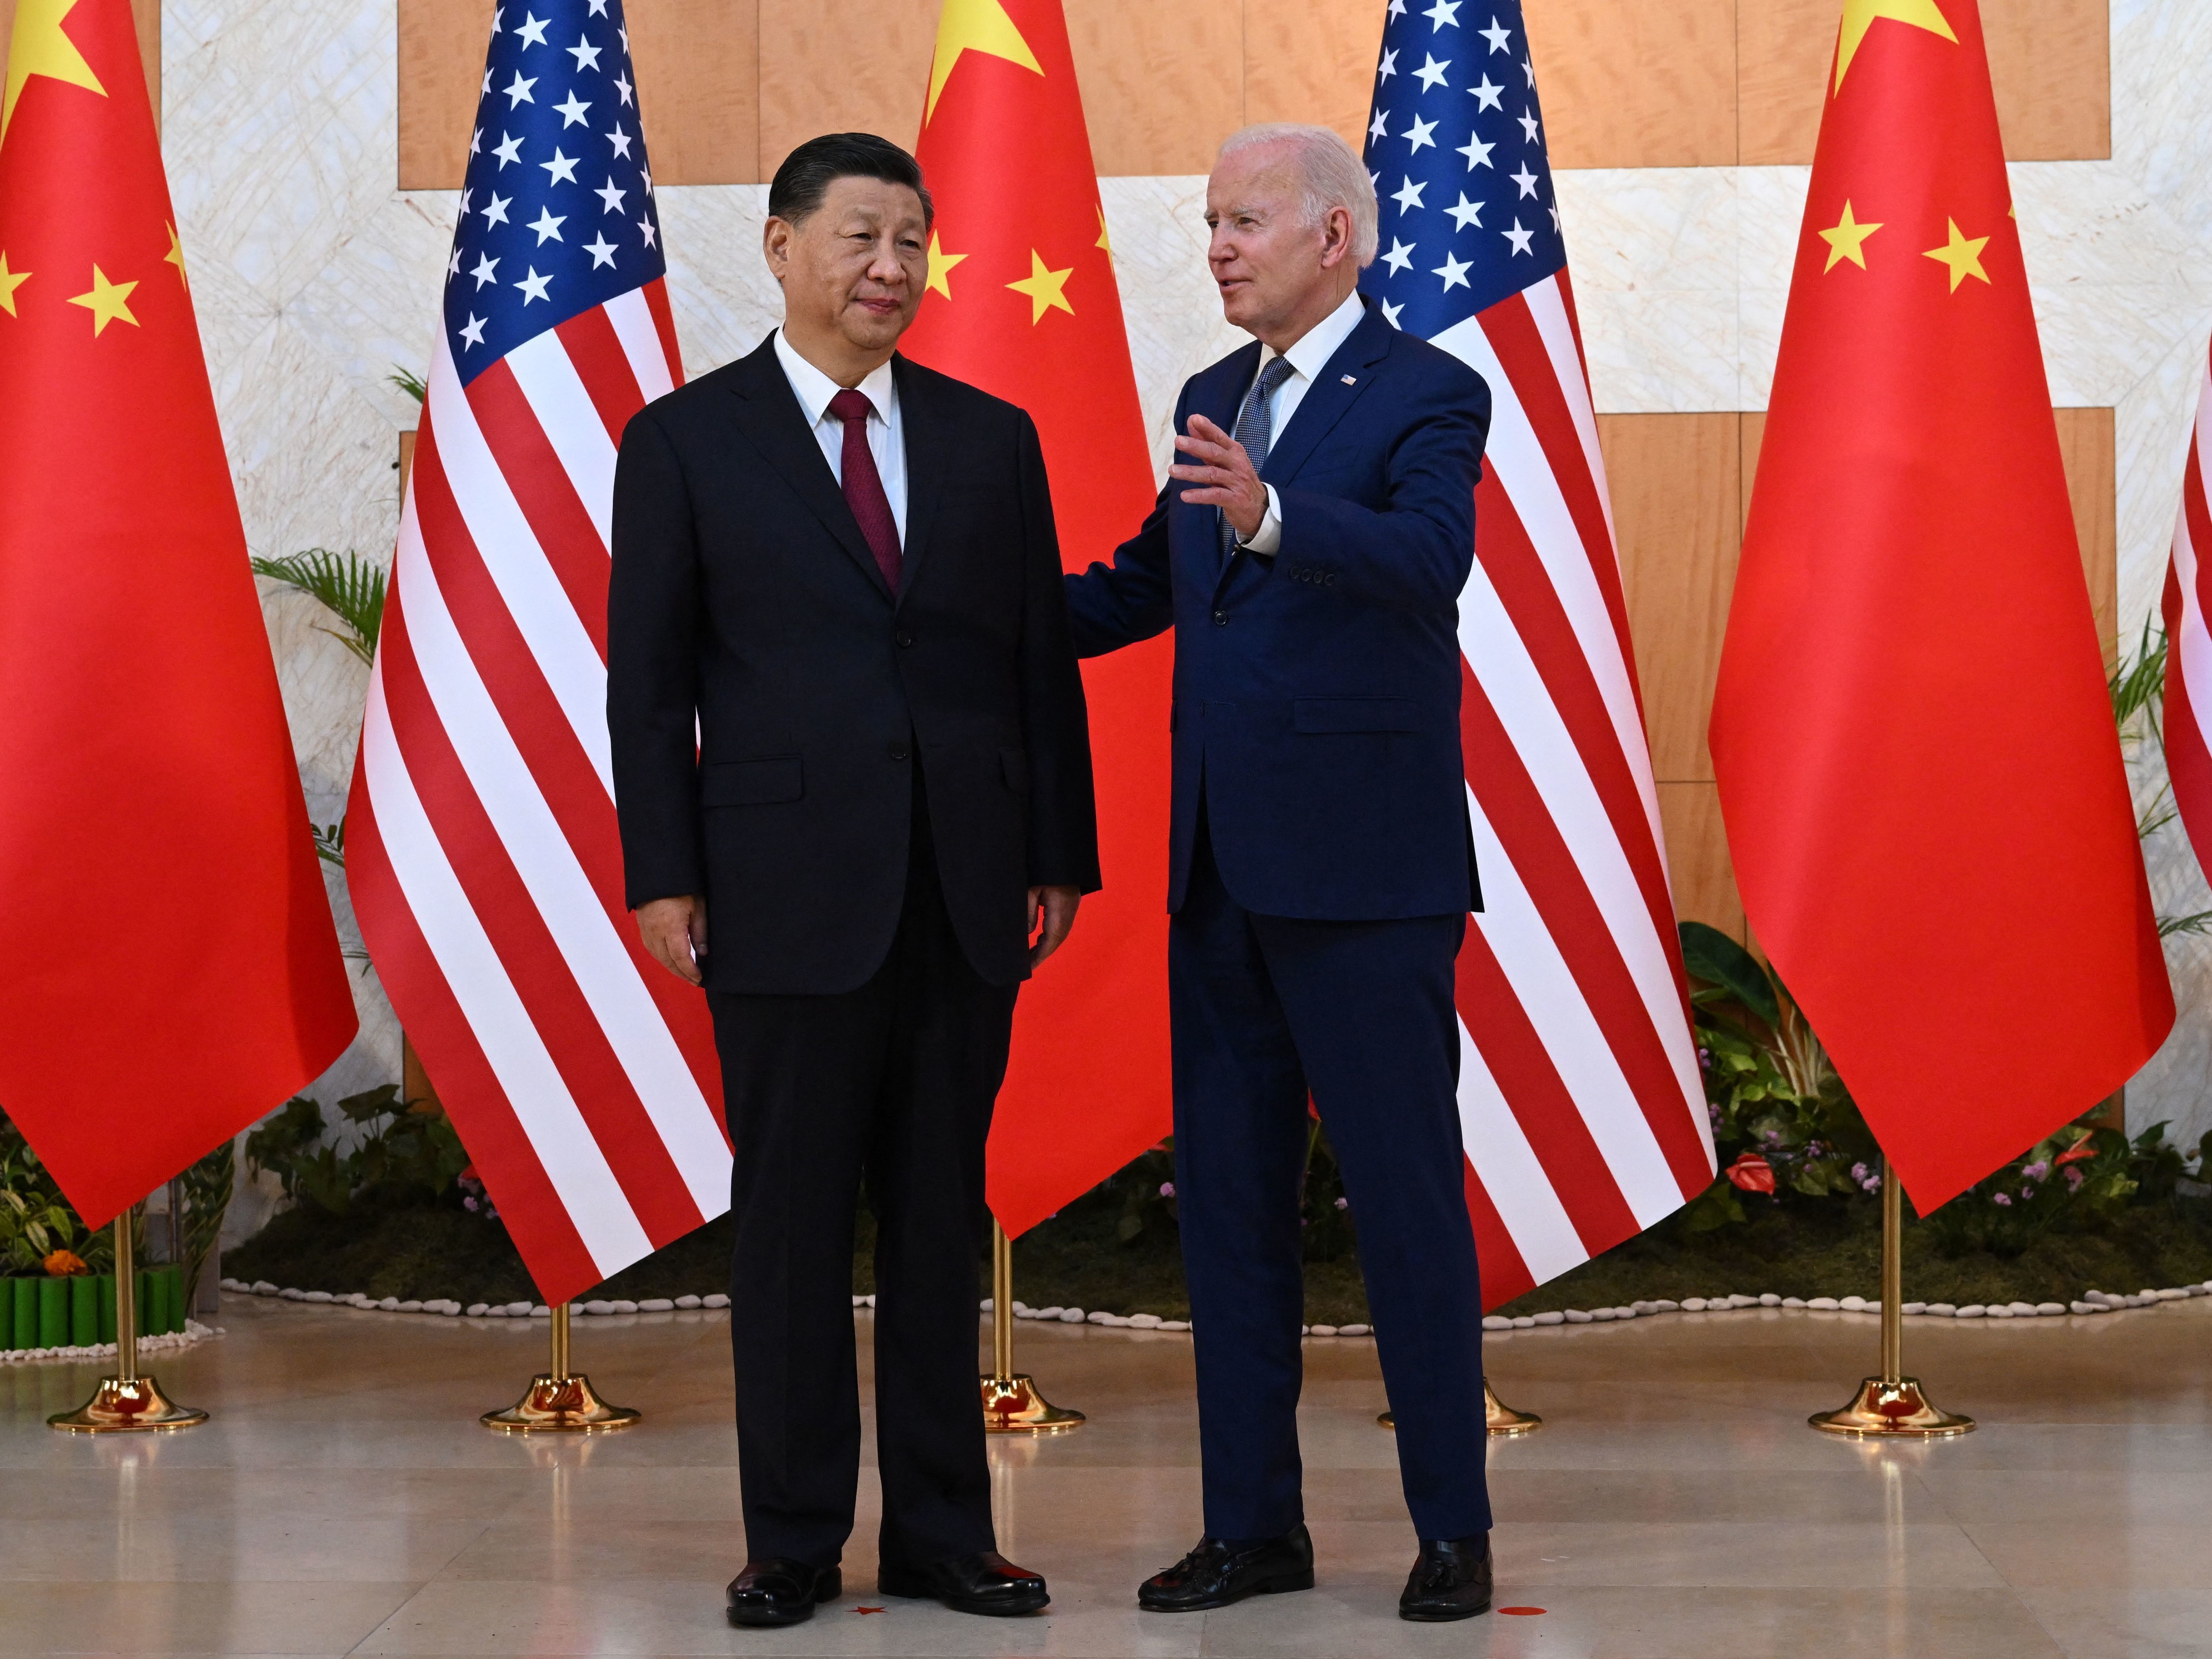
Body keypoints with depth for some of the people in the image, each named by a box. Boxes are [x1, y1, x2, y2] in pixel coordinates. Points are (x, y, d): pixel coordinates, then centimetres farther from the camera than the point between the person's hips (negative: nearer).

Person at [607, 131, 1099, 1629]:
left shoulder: (991, 438, 10)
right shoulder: (686, 441, 2)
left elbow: (1043, 657, 11)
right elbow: (650, 678, 1)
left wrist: (1060, 858, 6)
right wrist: (662, 877, -5)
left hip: (963, 891, 3)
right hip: (790, 889, -3)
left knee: (944, 1220, 8)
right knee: (793, 1222, 3)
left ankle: (943, 1533, 16)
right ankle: (794, 1542, 13)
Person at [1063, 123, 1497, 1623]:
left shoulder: (1427, 396, -7)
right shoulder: (1212, 400, 15)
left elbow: (1428, 559, -26)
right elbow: (1146, 584, 26)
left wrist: (1271, 518, -43)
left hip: (1364, 872, -7)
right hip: (1223, 868, 8)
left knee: (1408, 1201, -1)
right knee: (1230, 1202, 10)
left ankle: (1455, 1529, 9)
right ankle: (1256, 1525, 19)